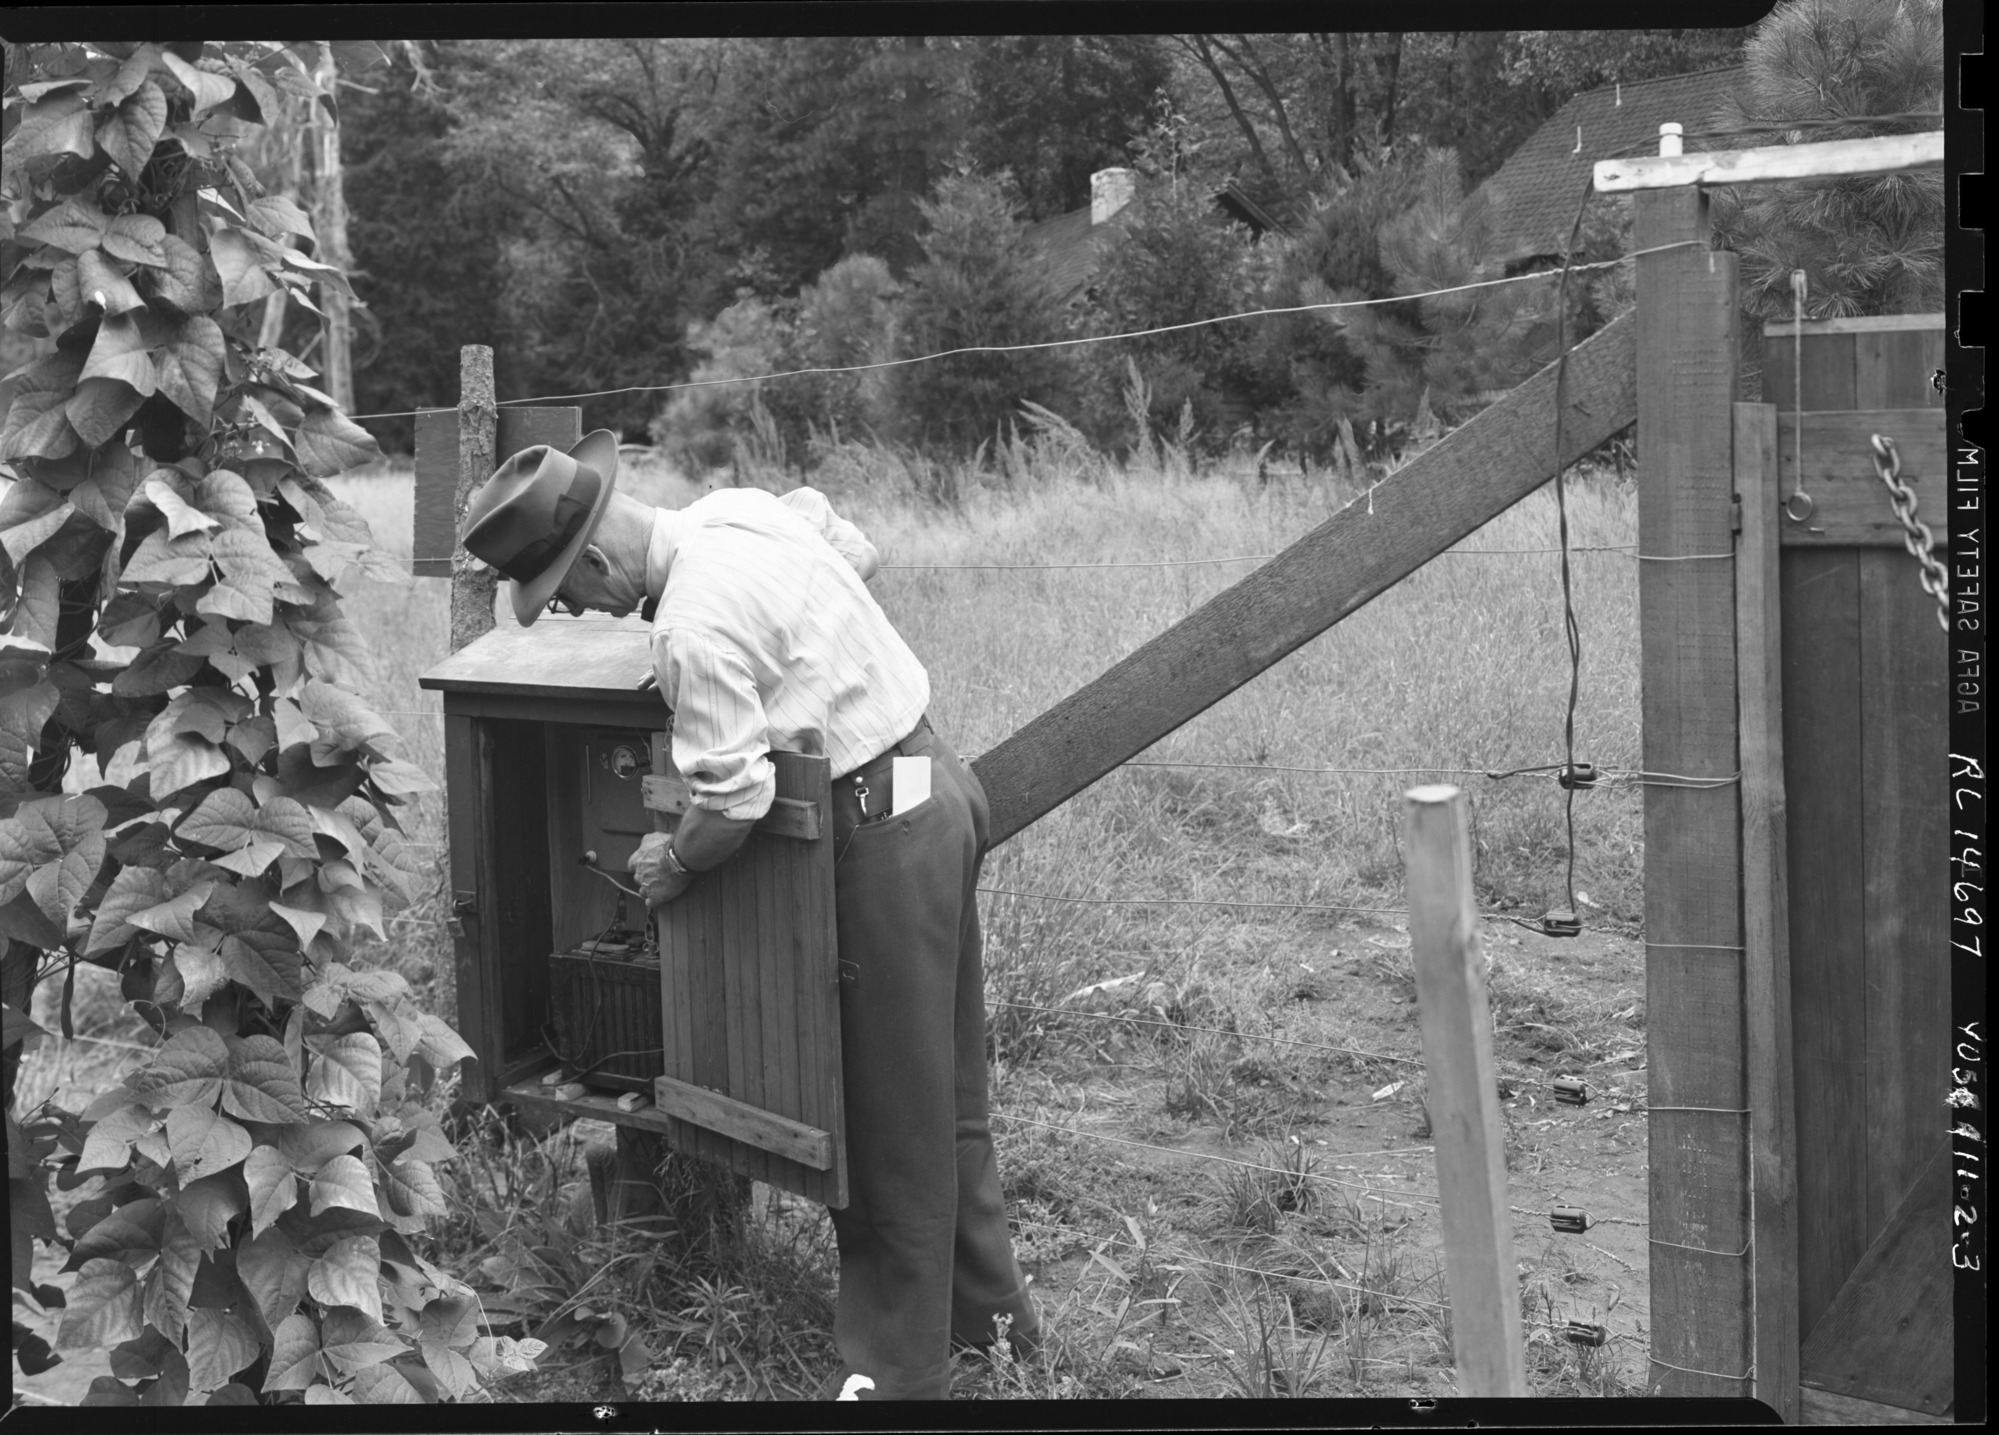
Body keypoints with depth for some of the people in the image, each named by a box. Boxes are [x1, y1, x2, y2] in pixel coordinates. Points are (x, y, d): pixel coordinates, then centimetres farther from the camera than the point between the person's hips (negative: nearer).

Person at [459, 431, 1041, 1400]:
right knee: (944, 1087, 19)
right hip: (935, 780, 10)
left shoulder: (695, 628, -24)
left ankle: (898, 1367, 13)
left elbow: (735, 799, -22)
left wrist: (676, 862, -3)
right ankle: (988, 1310, 32)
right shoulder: (738, 507, 3)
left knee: (889, 1114, 1)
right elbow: (859, 553, 20)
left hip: (883, 829, -10)